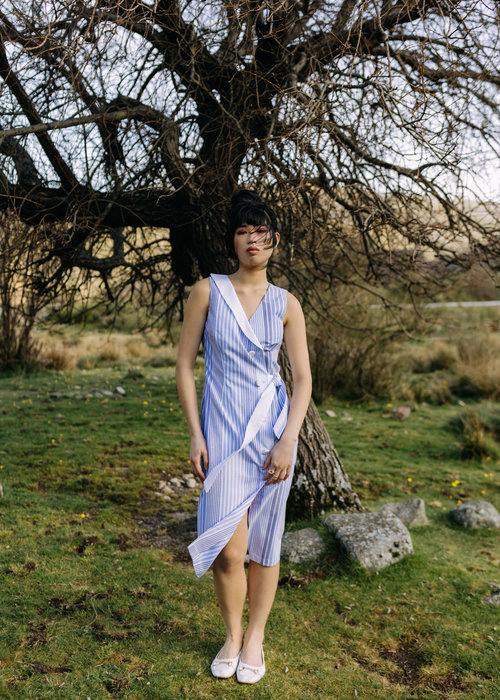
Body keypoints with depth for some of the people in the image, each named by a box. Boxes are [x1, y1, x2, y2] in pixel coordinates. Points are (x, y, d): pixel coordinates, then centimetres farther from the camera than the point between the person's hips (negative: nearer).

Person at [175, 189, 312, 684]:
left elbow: (303, 378, 2)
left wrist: (287, 440, -9)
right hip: (222, 429, -1)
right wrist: (195, 435, -5)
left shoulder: (286, 304, 3)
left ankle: (255, 636, 31)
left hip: (272, 428, 1)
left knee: (263, 544, 9)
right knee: (228, 549, -4)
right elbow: (184, 365, 1)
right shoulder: (207, 292, 0)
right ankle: (232, 635, 24)